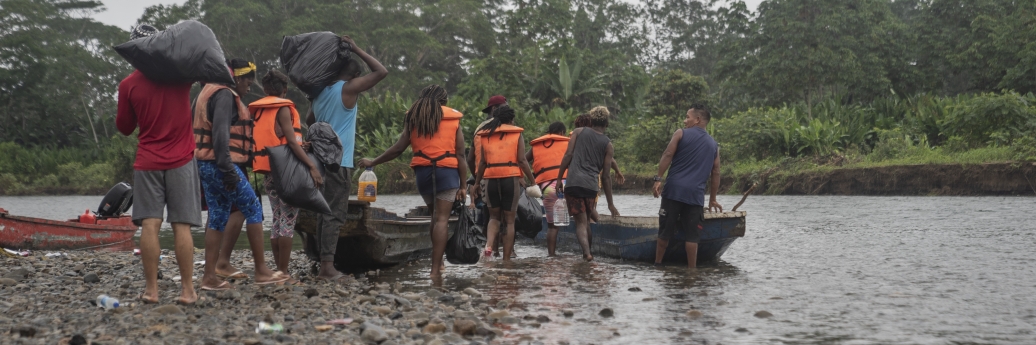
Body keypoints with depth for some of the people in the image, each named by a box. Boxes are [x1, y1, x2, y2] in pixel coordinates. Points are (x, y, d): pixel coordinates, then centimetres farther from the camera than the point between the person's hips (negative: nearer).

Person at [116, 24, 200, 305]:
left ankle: (151, 290, -2)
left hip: (147, 163, 0)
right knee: (181, 226, -1)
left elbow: (124, 128, 11)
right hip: (180, 161, 0)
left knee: (149, 225, -1)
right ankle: (187, 290, -1)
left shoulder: (129, 85, -1)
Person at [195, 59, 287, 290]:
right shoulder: (225, 95, -12)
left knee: (218, 217, 9)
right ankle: (261, 271, 1)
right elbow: (220, 131, -23)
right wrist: (227, 168, -26)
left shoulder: (207, 93, 21)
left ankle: (210, 276, 6)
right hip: (219, 165, -10)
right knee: (253, 210, -2)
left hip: (205, 164, 10)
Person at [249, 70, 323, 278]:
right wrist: (312, 166, -19)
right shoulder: (283, 108, -7)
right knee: (288, 221, -5)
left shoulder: (257, 110, 13)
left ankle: (278, 269, 14)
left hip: (269, 172, 7)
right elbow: (291, 141, -16)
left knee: (277, 220, 12)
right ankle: (283, 272, -7)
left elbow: (263, 140, 12)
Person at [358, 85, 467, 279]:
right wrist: (462, 186, 3)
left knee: (436, 216, 20)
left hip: (422, 171, 3)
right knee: (441, 219, -4)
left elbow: (399, 148, 8)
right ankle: (435, 269, -11)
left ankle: (438, 261, 19)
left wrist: (373, 163, 19)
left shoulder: (414, 117, 11)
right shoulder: (454, 118, 6)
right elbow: (460, 155, 1)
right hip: (447, 171, -3)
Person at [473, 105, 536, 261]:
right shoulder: (517, 135, 3)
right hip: (511, 179, -2)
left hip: (491, 179, 2)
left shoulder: (486, 135, 10)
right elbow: (522, 160, -5)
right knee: (509, 220, 6)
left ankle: (489, 245, -10)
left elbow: (483, 162, 8)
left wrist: (477, 182, 16)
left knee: (494, 216, 17)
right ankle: (506, 258, 4)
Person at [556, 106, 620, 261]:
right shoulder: (608, 145, 11)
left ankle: (587, 252, -20)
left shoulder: (579, 132, 11)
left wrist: (559, 179, 4)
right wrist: (610, 203, 13)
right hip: (592, 186, 1)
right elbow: (605, 175, 9)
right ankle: (587, 252, 24)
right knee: (586, 220, 21)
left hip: (573, 183, -1)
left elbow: (568, 155, -1)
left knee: (580, 222, -1)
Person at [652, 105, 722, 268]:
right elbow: (715, 173, 15)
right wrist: (712, 199, 20)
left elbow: (668, 155, -7)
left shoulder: (681, 134, 5)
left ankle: (657, 264, 13)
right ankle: (691, 269, 1)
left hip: (674, 189, -2)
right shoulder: (713, 144, 16)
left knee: (665, 231, 5)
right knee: (691, 236, 3)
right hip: (696, 194, 2)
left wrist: (658, 178, -7)